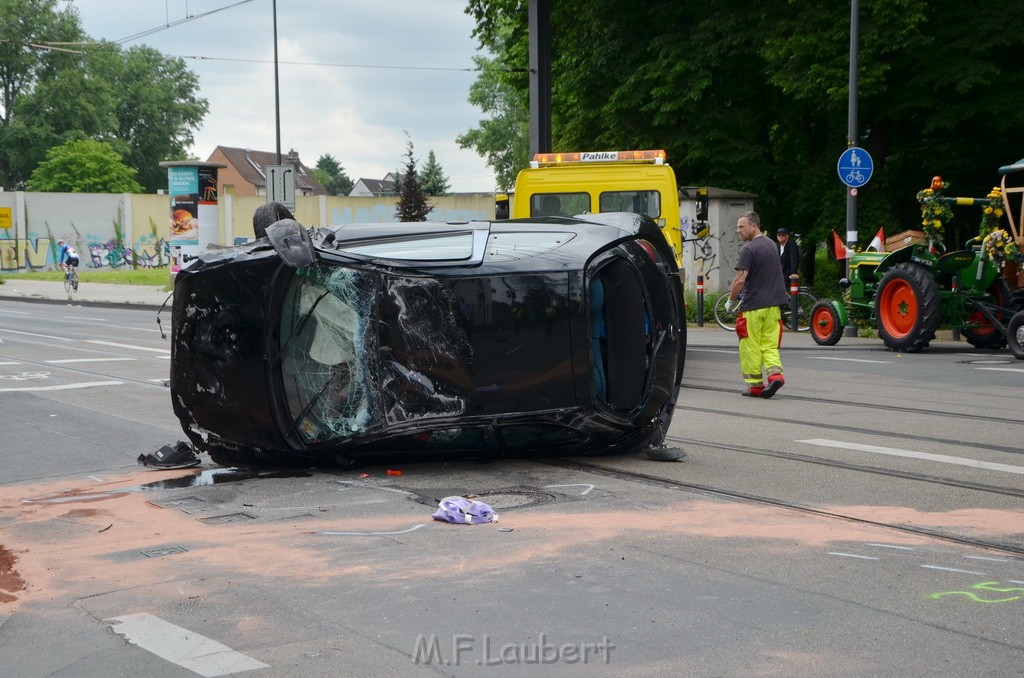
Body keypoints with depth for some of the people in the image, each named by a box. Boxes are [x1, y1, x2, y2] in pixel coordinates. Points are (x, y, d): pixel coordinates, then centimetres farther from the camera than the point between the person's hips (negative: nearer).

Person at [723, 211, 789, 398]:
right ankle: (775, 373, -11)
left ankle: (755, 385, 8)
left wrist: (731, 301, -5)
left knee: (751, 347, 3)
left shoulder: (749, 249, -14)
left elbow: (740, 279, -20)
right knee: (769, 345, 10)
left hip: (753, 306, -7)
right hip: (773, 304, 7)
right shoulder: (771, 245, 13)